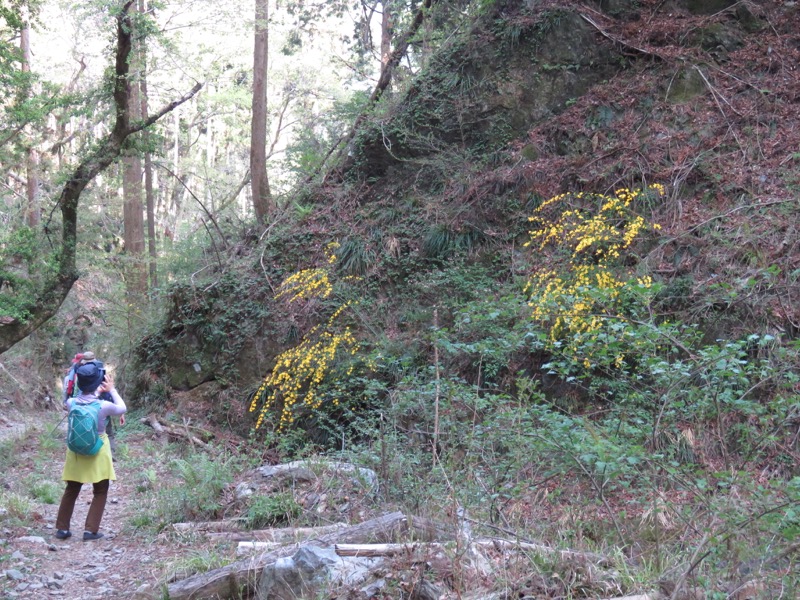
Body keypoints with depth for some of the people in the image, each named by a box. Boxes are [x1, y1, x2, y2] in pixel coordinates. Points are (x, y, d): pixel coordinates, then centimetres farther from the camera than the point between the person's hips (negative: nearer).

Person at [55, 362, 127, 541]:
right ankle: (90, 530, 5)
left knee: (71, 491, 18)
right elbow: (122, 408, 1)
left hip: (76, 451, 4)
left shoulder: (72, 403, -10)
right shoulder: (103, 406, -19)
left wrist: (96, 392, 18)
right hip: (97, 453, -4)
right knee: (100, 492, 10)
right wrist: (112, 390, 9)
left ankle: (62, 528, 20)